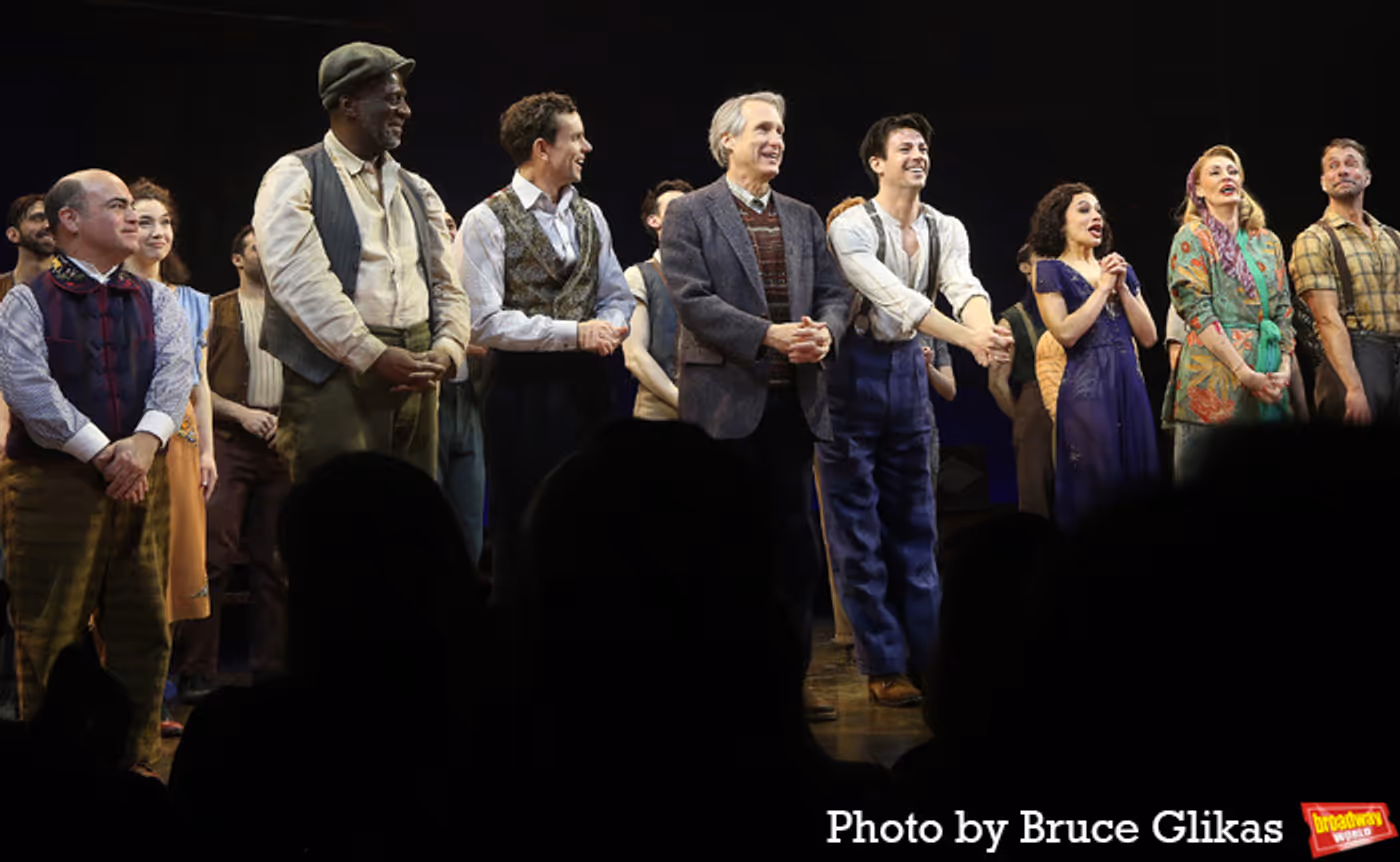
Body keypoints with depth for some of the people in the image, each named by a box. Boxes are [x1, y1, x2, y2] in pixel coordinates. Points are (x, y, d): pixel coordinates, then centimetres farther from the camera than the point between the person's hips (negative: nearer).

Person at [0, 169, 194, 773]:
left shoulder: (156, 301, 14)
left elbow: (176, 371, -1)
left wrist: (146, 439, -19)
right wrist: (101, 453, -16)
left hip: (141, 481, 4)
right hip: (53, 483, -4)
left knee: (142, 631, 6)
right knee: (50, 634, 0)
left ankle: (138, 763, 16)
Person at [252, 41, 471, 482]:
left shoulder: (416, 191, 20)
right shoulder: (295, 178, -1)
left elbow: (447, 286, 18)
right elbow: (301, 283, -13)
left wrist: (446, 351, -3)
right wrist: (375, 357, -17)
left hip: (414, 378, 6)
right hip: (334, 375, -6)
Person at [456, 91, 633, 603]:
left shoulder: (589, 217, 13)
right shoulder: (487, 221, -8)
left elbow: (616, 295, 20)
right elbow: (483, 321, -15)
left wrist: (609, 327, -5)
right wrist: (572, 333, -18)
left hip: (586, 387, 6)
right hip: (523, 392, -6)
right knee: (522, 536, 0)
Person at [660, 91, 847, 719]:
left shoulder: (804, 218, 16)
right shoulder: (691, 214, -1)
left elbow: (834, 293, 13)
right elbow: (692, 299, -11)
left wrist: (824, 330, -10)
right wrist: (769, 335, -18)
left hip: (795, 400, 5)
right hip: (726, 399, -5)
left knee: (793, 539, 6)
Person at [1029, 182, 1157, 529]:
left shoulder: (1119, 269, 17)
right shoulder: (1051, 270, 2)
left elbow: (1149, 337, 10)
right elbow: (1066, 333, -12)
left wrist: (1122, 288, -1)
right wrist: (1103, 287, -6)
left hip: (1130, 385, 6)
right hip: (1086, 387, -5)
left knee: (1137, 483, 2)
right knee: (1095, 489, -7)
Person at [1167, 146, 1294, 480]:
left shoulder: (1267, 241, 17)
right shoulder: (1192, 237, 1)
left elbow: (1283, 310, 15)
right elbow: (1198, 313, -9)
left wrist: (1284, 368, -2)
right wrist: (1246, 374, -15)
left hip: (1268, 381, 5)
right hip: (1214, 376, -5)